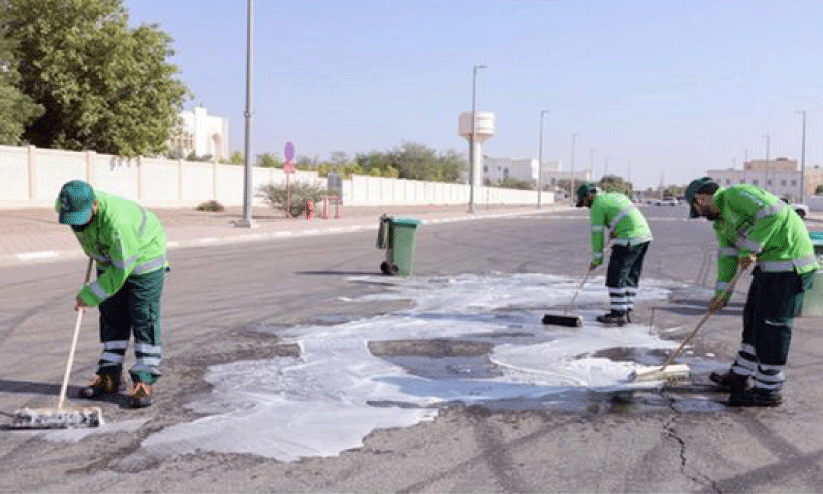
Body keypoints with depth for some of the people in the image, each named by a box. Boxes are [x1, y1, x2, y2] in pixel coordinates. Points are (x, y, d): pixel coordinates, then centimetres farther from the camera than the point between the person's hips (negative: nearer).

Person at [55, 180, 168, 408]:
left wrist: (89, 295, -25)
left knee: (144, 318, -9)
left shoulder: (117, 221, -41)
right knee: (111, 316, 6)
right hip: (108, 258, 7)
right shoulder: (65, 205, -18)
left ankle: (145, 381, -4)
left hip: (143, 255, -7)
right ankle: (111, 377, 14)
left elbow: (121, 270, -32)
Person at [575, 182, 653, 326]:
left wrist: (596, 260, 4)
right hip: (645, 235, 9)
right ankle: (626, 312, 17)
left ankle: (617, 314, 0)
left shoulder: (597, 206, -2)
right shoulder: (617, 195, 23)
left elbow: (597, 234, -2)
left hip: (629, 239, -9)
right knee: (631, 276, 14)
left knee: (616, 276, -2)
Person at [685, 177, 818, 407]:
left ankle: (768, 390, 3)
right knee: (754, 319, 17)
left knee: (771, 325, -6)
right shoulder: (721, 222, 18)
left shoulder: (735, 194, -12)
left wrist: (749, 249, -22)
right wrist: (721, 295, 6)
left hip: (788, 262, -11)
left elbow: (773, 212, -26)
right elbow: (727, 257, 15)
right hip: (768, 265, 11)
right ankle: (740, 377, 29)